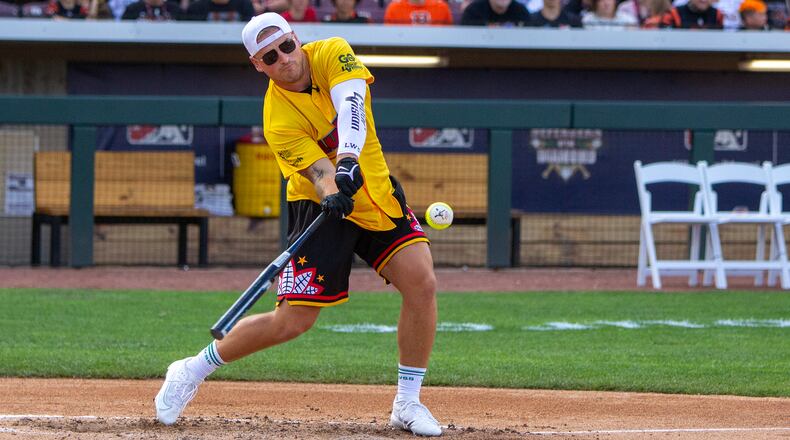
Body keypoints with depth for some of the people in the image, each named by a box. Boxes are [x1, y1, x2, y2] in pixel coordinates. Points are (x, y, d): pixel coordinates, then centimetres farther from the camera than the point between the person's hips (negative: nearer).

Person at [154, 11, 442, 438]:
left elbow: (351, 105, -29)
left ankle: (407, 404, -2)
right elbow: (319, 171, -28)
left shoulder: (331, 54, -11)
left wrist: (349, 159, -45)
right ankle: (193, 371, 13)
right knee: (292, 321, -8)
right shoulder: (279, 121, -20)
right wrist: (333, 196, -51)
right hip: (321, 207, -4)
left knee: (421, 282, -15)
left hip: (377, 191, 4)